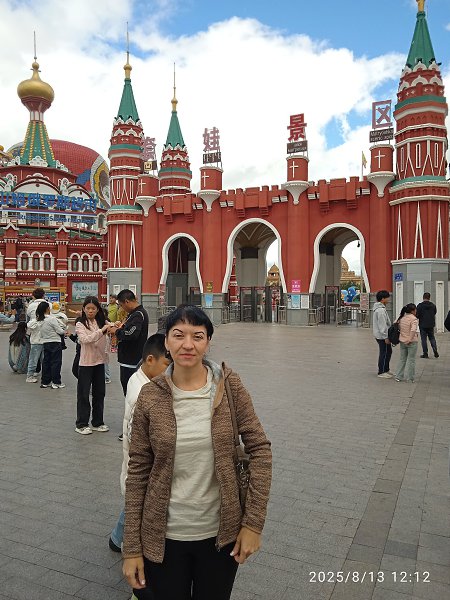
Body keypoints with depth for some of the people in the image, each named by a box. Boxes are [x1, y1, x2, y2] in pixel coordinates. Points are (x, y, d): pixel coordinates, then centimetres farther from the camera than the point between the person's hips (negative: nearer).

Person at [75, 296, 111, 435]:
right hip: (86, 363, -4)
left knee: (99, 393, 11)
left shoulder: (102, 322, 5)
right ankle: (81, 424, 15)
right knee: (83, 394, 4)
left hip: (100, 361, 4)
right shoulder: (80, 325, -6)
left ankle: (97, 422, 24)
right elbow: (86, 339, -22)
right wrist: (102, 330, -31)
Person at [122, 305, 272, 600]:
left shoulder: (229, 386, -11)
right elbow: (138, 472, -5)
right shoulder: (150, 396, -10)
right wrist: (132, 548, -3)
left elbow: (260, 449, -7)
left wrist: (254, 521, -10)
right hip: (164, 536, 0)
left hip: (220, 532, 1)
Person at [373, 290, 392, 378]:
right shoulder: (381, 310, -21)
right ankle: (381, 372, 7)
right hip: (382, 336, -11)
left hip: (381, 335, 11)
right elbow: (382, 325, -23)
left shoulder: (379, 308, 14)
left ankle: (385, 369, 28)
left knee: (388, 352, 19)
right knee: (384, 353, -2)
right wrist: (386, 337, -20)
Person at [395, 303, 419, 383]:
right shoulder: (414, 319, -16)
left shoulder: (402, 318, 5)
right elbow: (413, 330, -29)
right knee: (411, 360, 5)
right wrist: (410, 339, -22)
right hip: (412, 342, -6)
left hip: (402, 341, 6)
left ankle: (398, 376, 19)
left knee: (402, 359, 16)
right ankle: (410, 378, 9)